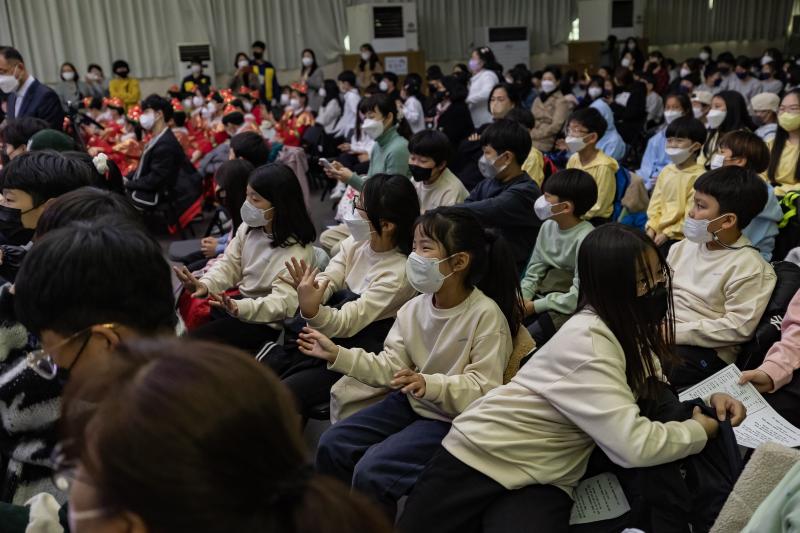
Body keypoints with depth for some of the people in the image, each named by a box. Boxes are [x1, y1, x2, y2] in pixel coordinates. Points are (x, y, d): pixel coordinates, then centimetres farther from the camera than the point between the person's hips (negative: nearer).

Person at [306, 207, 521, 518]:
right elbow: (391, 368, 0)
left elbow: (484, 388, -22)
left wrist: (430, 385, -37)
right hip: (412, 403, 7)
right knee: (331, 445, 1)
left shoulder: (486, 314, -21)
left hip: (453, 419, -7)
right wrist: (337, 355, -9)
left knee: (371, 471, -20)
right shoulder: (414, 307, -1)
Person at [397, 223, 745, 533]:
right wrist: (701, 430, -12)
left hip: (546, 481, 6)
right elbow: (634, 446, -29)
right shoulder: (586, 339, -24)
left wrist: (707, 398, -3)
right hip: (481, 454, -6)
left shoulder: (631, 328, 2)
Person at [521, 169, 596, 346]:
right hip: (542, 297, 7)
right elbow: (534, 270, 10)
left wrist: (535, 306, -18)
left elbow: (578, 296, -21)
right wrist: (522, 298, -7)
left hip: (569, 308, -6)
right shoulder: (548, 226, 4)